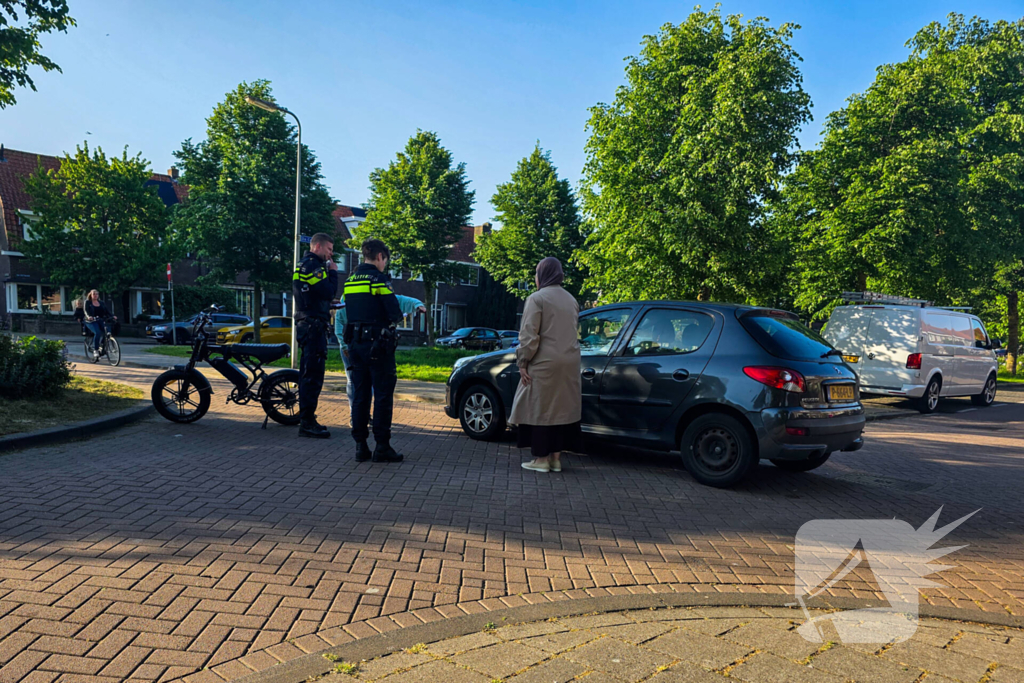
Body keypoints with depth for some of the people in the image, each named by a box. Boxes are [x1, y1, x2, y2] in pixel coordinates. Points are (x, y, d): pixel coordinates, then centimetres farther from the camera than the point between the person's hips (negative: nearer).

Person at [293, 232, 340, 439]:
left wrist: (328, 272, 11)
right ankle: (307, 424, -11)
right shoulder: (312, 265, -12)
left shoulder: (304, 265, 21)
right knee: (313, 375, -11)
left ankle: (306, 420, 23)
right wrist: (333, 272, -7)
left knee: (308, 374, 15)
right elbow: (328, 292, -19)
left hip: (307, 324, 11)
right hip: (314, 324, -11)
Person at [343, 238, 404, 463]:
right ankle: (382, 446, 0)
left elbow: (349, 311, 15)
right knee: (383, 395, 0)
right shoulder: (379, 278, -11)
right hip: (378, 343, -7)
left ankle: (361, 446, 12)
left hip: (355, 341, 7)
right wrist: (396, 317, 6)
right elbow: (394, 312, -14)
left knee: (359, 395, 10)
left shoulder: (350, 280, 12)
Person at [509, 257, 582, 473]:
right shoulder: (571, 300, 14)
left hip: (544, 365, -7)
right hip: (569, 366, 7)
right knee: (562, 408, 10)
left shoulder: (537, 298, -9)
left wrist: (522, 363, -9)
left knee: (540, 408, 1)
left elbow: (529, 336, -14)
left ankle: (541, 459, 4)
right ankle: (556, 457, 15)